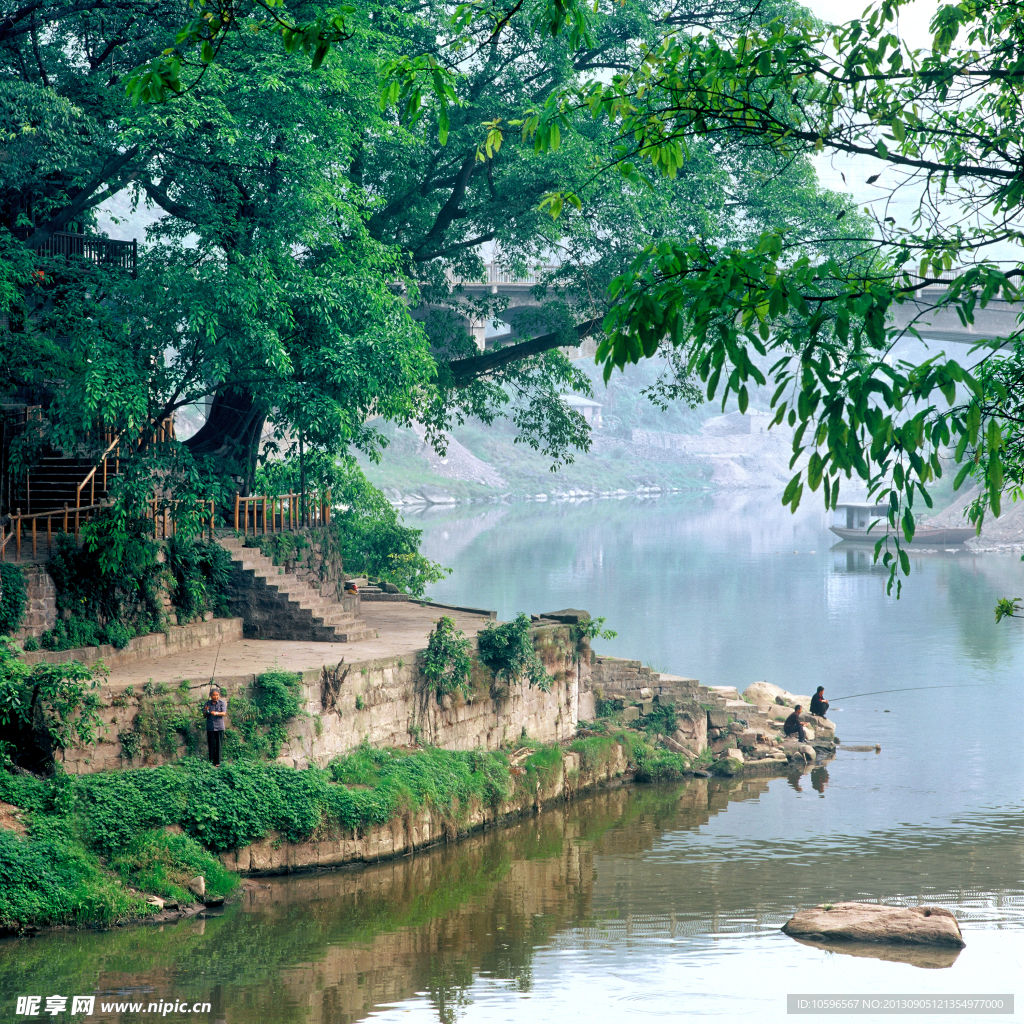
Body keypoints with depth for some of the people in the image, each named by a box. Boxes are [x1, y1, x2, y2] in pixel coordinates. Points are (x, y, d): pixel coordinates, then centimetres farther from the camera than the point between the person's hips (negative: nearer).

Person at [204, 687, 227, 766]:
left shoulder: (222, 703, 1)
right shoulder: (207, 704, 6)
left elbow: (224, 713, -11)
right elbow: (204, 715, 8)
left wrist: (216, 713, -30)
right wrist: (205, 711, -15)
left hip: (219, 727, -1)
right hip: (210, 727, 1)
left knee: (218, 745, -1)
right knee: (211, 745, 1)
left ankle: (218, 762, 4)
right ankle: (211, 761, 8)